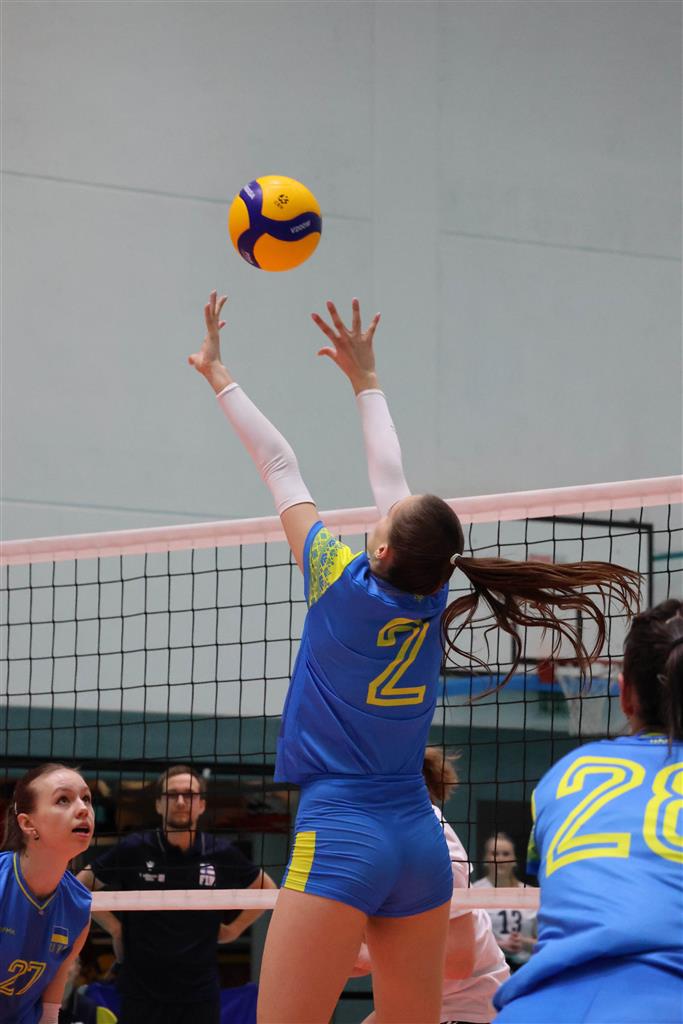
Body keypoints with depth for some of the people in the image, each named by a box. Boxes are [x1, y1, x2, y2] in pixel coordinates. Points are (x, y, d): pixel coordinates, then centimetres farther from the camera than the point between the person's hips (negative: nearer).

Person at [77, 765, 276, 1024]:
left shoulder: (221, 853, 0)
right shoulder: (134, 849, -3)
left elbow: (267, 890, 17)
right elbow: (81, 886, 9)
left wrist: (235, 928, 7)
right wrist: (114, 927, 1)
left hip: (200, 992, 1)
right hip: (141, 992, -1)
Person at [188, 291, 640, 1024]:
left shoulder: (345, 588, -8)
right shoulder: (431, 599, 5)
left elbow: (278, 465, 3)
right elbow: (387, 471, 19)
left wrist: (218, 374, 13)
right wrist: (364, 379, 31)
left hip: (340, 836, -7)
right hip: (421, 844, 7)